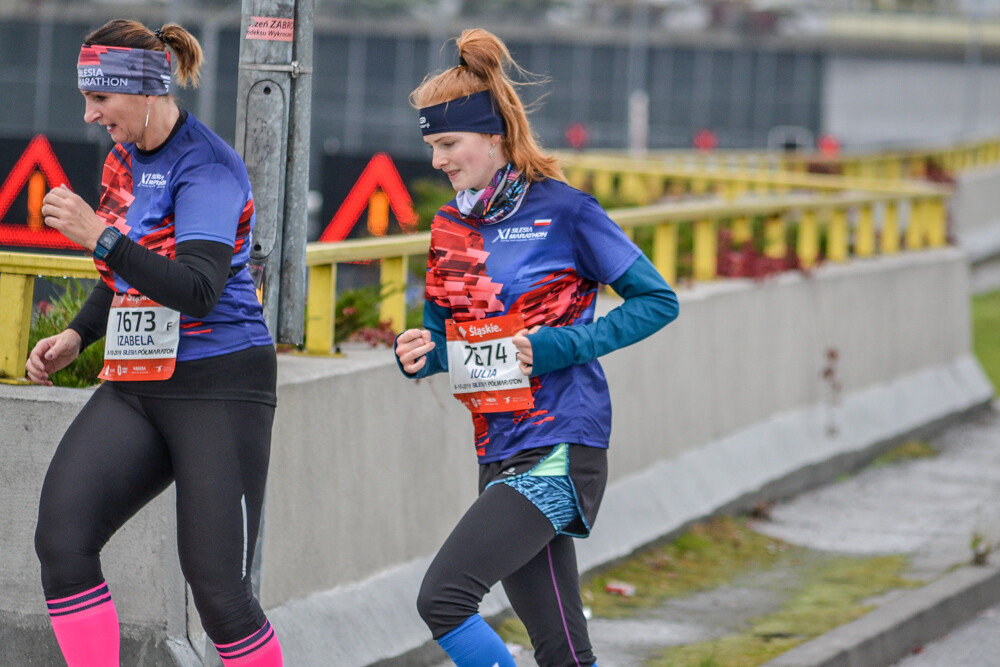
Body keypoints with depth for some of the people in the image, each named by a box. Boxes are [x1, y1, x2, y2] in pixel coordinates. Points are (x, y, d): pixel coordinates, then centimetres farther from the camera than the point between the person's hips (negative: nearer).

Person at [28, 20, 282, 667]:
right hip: (135, 389, 8)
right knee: (62, 539, -14)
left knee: (218, 589, -7)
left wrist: (100, 235, -31)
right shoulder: (124, 159, 12)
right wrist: (78, 336, 13)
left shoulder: (207, 169, -14)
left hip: (220, 387, -8)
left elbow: (198, 292, -27)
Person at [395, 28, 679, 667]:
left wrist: (563, 346, -15)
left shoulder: (563, 212, -7)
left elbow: (658, 301, -5)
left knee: (443, 597, -19)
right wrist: (420, 355, -2)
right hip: (500, 455, 7)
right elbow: (448, 339, 22)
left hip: (561, 452, -7)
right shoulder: (450, 227, 11)